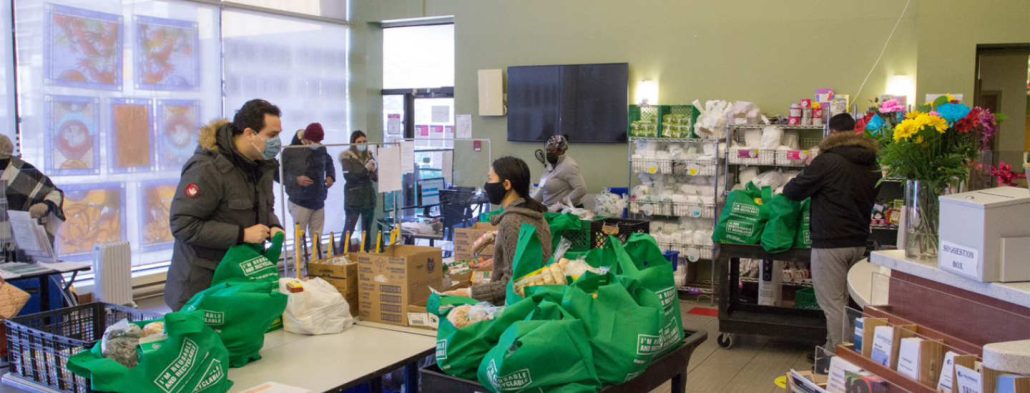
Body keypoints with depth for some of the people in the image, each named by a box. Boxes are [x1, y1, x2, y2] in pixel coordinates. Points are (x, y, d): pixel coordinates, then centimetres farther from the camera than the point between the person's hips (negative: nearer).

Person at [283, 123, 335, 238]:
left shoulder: (321, 149, 4)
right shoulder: (291, 151, -12)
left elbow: (329, 163, 25)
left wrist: (331, 176, 6)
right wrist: (296, 180, -23)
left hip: (319, 202, 5)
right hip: (300, 203, -5)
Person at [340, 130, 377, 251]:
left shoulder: (369, 156, 10)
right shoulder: (347, 157, -3)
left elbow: (376, 177, 10)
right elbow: (348, 176, -17)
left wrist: (374, 170, -11)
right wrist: (365, 169, -23)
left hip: (368, 197, 5)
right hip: (353, 199, -5)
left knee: (367, 231, 9)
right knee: (348, 230, -7)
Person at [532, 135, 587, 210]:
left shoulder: (568, 166, -14)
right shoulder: (551, 165, 14)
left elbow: (581, 189, -23)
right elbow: (543, 189, 22)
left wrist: (560, 205, -21)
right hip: (551, 210, 8)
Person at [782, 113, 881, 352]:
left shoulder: (828, 160, -13)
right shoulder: (872, 165, 10)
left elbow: (793, 191, -7)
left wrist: (786, 189, 14)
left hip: (830, 243, -7)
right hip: (859, 242, 7)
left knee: (832, 303, 0)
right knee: (844, 301, 17)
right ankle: (834, 349, 25)